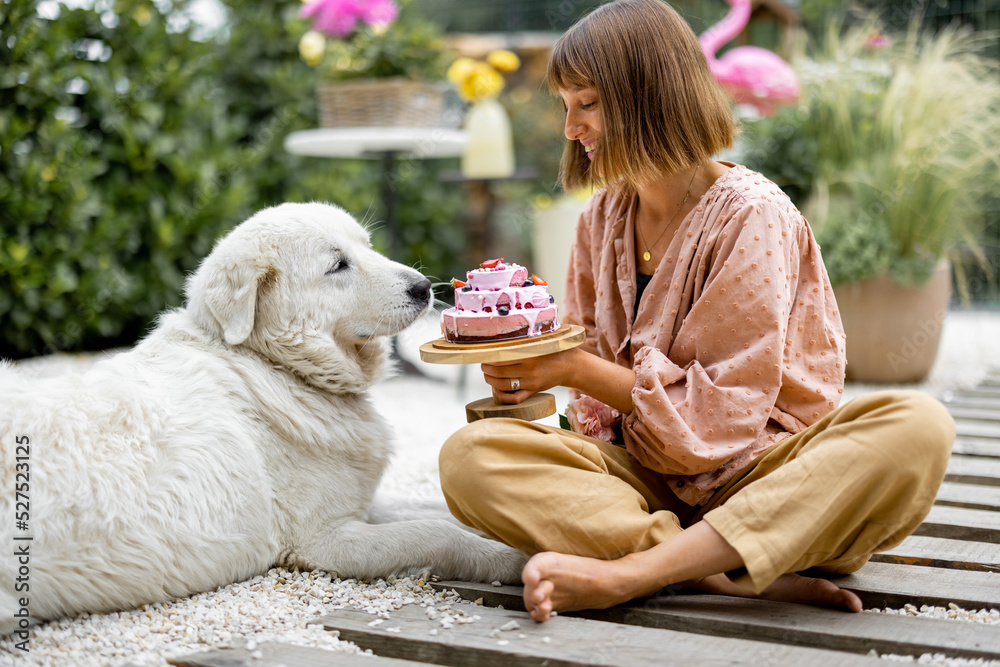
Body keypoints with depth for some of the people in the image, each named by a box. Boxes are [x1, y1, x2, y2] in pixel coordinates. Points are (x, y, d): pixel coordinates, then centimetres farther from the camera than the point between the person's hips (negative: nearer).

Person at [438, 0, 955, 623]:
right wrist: (527, 367, -7)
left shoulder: (752, 215, -11)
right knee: (469, 457, -22)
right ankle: (728, 571, -32)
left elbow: (723, 409, -15)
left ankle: (626, 572, -41)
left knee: (918, 427, -34)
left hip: (759, 469, -4)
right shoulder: (602, 217, 7)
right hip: (644, 475, 4)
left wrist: (577, 370, -14)